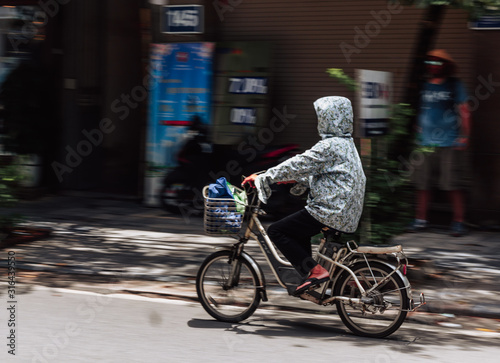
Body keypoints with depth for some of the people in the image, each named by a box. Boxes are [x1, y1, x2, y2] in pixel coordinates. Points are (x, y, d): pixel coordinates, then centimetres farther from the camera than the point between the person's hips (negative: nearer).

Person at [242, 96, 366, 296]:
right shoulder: (347, 144, 16)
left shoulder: (329, 146, -14)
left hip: (329, 212, -10)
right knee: (299, 230, 31)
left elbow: (298, 164, -15)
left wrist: (263, 178, -9)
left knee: (276, 231, -6)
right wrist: (297, 179, 29)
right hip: (348, 215, 10)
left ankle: (315, 271, -12)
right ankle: (311, 277, 24)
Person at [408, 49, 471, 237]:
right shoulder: (423, 86, 12)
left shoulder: (455, 86, 3)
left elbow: (464, 112, 4)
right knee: (422, 184, 5)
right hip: (426, 144, 4)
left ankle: (458, 222, 2)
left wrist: (464, 136, -3)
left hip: (450, 144, -4)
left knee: (453, 185, -5)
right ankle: (421, 220, 15)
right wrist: (417, 134, 14)